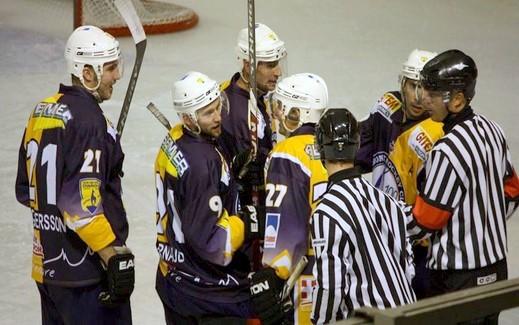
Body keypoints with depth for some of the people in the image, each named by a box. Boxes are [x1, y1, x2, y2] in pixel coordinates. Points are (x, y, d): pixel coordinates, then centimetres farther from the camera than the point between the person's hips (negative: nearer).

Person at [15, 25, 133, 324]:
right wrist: (116, 255, -20)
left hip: (47, 263, 10)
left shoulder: (42, 112, 10)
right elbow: (83, 204, -24)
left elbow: (27, 190, 18)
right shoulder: (88, 121, -18)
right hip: (87, 272, -10)